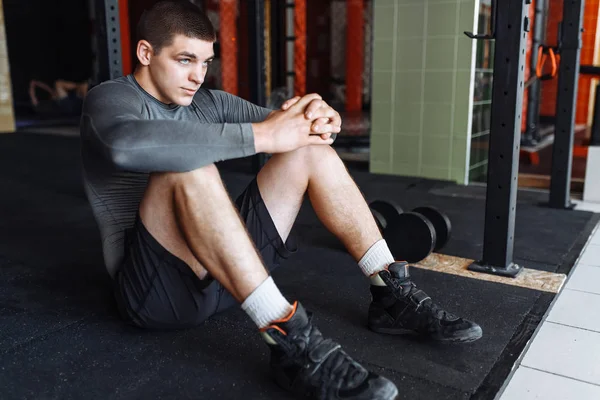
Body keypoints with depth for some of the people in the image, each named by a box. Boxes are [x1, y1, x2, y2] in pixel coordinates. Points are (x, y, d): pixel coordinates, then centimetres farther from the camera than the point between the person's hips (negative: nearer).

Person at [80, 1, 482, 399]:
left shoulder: (207, 103, 12)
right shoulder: (111, 99, -7)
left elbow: (288, 128, 7)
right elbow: (128, 146, -34)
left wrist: (321, 120, -18)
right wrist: (260, 135, -34)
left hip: (227, 274, 7)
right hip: (156, 288, -6)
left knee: (311, 150, -3)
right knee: (188, 169, -34)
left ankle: (394, 295, -4)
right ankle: (292, 340, -37)